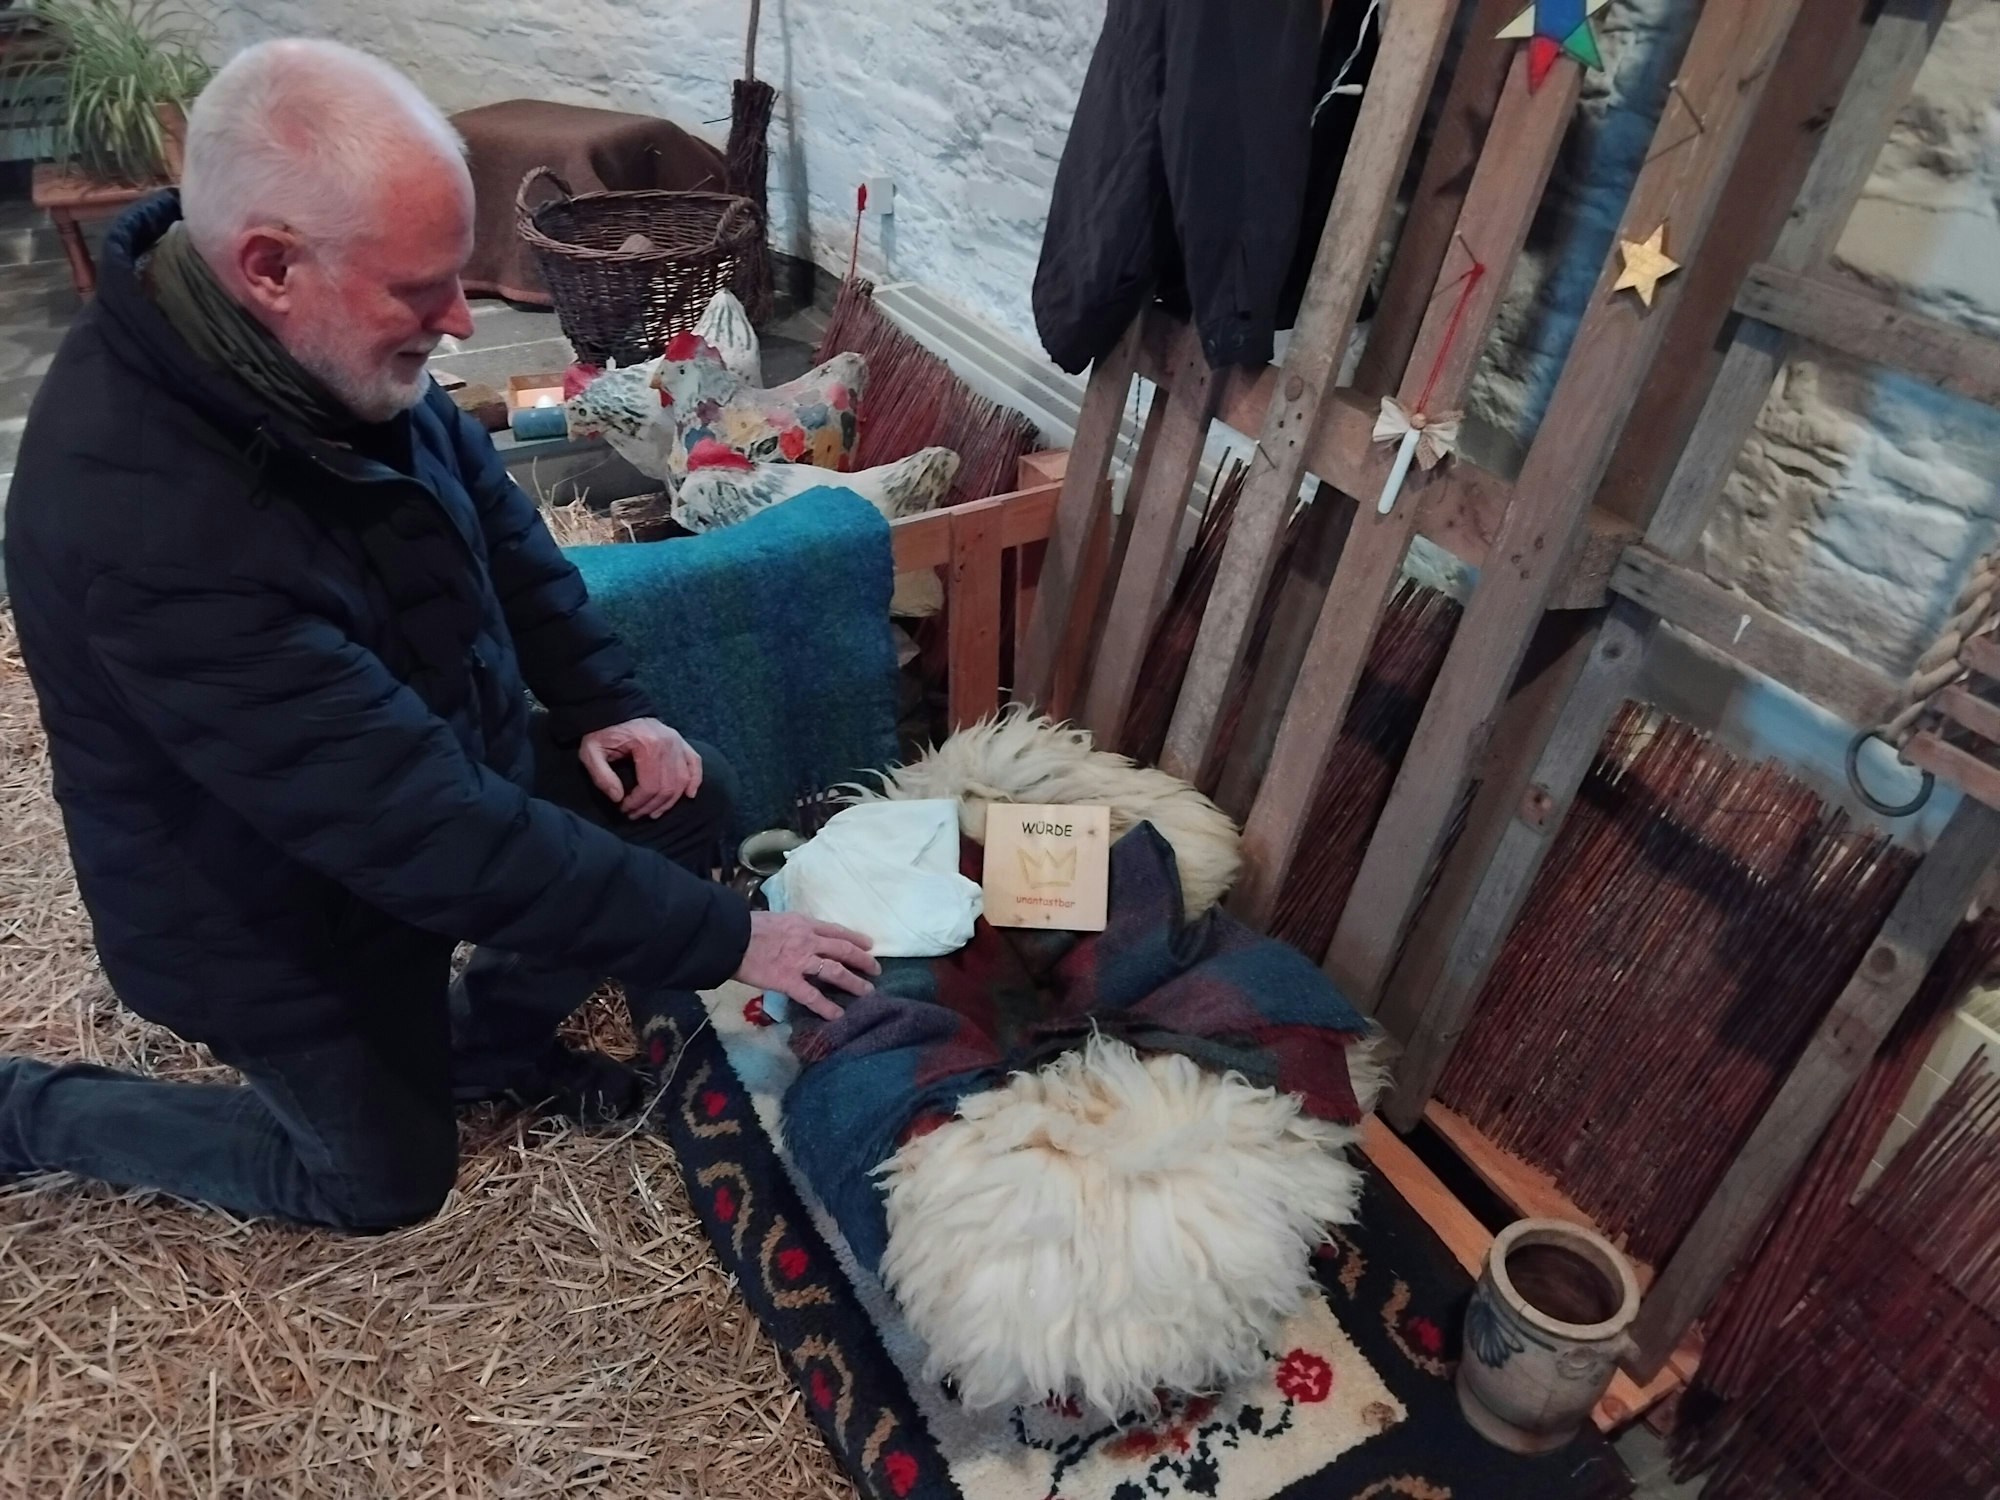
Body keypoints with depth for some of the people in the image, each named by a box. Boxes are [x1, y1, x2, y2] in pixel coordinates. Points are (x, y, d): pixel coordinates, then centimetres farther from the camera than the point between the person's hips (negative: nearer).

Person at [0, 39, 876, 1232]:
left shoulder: (322, 345, -16)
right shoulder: (148, 522, -40)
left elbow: (490, 509, 2)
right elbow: (432, 827, -39)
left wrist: (602, 703, -6)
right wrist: (723, 939, -32)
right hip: (272, 902, -6)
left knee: (690, 797, -2)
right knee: (389, 1179, 13)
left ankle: (488, 1038, 21)